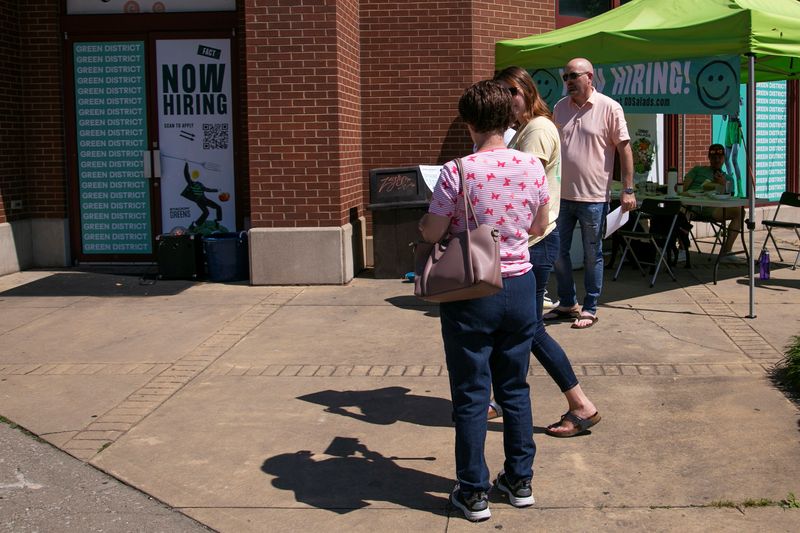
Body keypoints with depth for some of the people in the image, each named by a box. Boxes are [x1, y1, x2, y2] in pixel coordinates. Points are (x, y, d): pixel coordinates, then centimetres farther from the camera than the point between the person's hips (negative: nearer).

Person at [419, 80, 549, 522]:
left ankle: (474, 493, 16)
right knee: (515, 389, 17)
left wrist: (421, 224, 13)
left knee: (471, 396, 7)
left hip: (471, 294, -4)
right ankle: (519, 481, 27)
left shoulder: (457, 172, -16)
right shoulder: (532, 167, -3)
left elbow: (432, 233, -9)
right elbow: (538, 227, 9)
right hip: (519, 287, 4)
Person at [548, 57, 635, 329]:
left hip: (593, 197, -5)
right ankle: (567, 303, 28)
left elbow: (624, 148, -7)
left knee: (592, 256, 7)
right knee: (558, 251, 12)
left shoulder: (609, 107, -8)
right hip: (561, 194, 5)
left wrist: (628, 189, -11)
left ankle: (589, 309, 19)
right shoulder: (560, 108, 7)